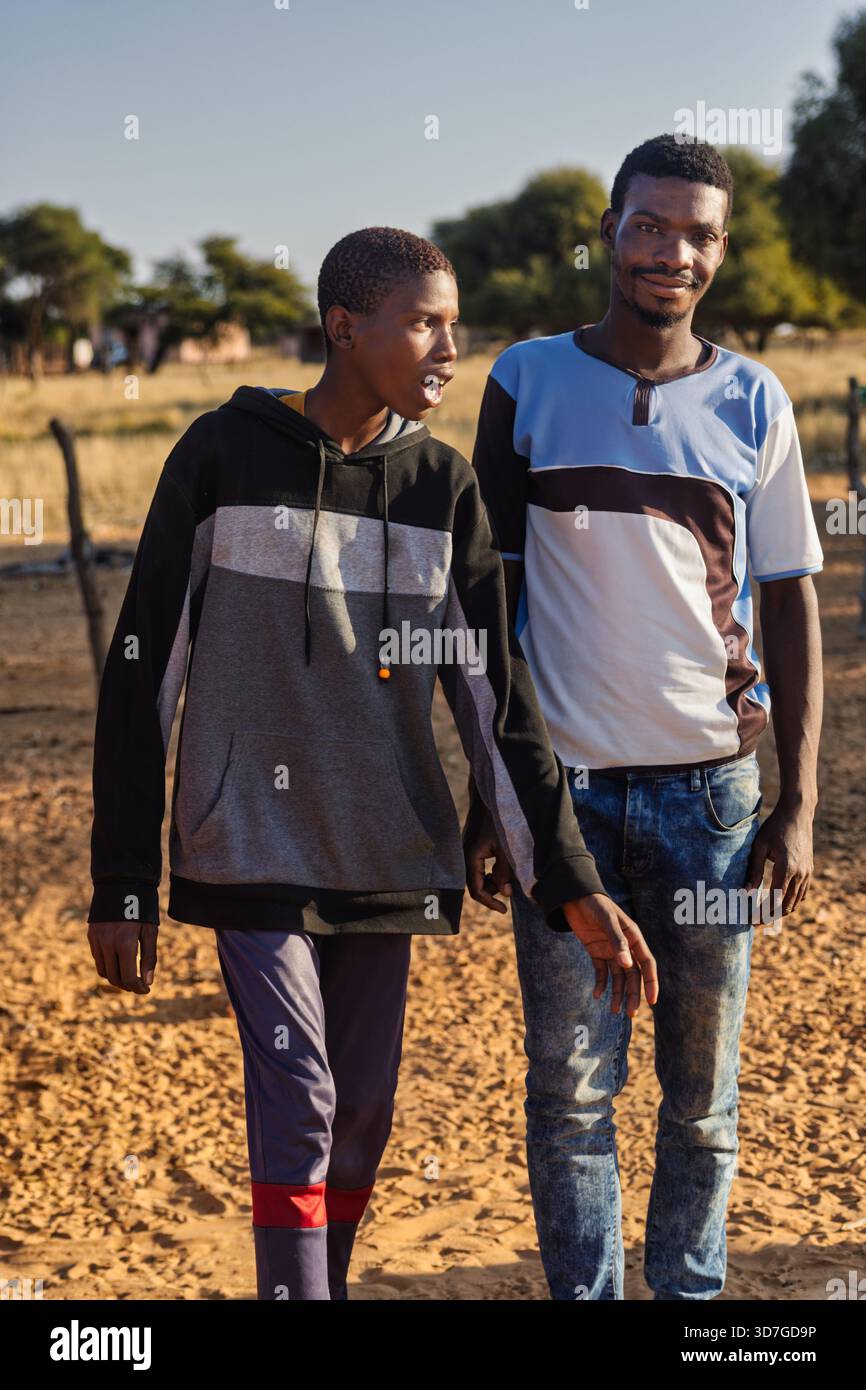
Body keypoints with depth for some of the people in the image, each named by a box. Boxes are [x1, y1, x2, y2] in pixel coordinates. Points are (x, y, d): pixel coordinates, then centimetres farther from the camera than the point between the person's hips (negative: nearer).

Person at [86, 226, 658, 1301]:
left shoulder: (445, 487, 4)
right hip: (254, 843, -4)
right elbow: (142, 672, -2)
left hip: (387, 854, 4)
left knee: (363, 1110, 8)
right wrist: (122, 884, -4)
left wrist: (570, 883, -1)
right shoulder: (224, 455, -5)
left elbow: (493, 695, 5)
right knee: (297, 1101, -12)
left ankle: (326, 1280, 27)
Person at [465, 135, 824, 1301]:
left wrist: (800, 807, -1)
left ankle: (691, 1291, 24)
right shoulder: (528, 381, 2)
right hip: (563, 781, -1)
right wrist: (485, 799, 3)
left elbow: (792, 604, 6)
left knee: (704, 1087, 9)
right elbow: (492, 597, 6)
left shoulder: (754, 403, 4)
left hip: (711, 788, 1)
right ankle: (586, 1295, 14)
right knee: (570, 1086, 1)